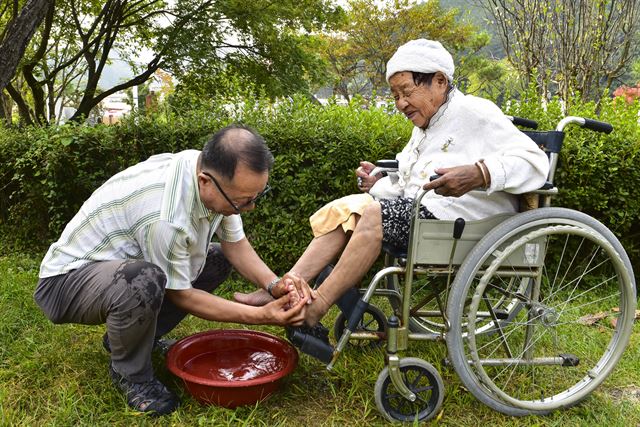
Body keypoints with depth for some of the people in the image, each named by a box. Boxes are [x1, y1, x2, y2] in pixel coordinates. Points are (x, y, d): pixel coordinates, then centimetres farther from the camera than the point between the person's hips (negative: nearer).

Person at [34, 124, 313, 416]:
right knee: (144, 282, -38)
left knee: (217, 259, 8)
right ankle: (129, 373, -7)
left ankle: (127, 336, 13)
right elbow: (180, 294, -21)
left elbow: (236, 244, -2)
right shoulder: (165, 217, -37)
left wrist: (274, 285, -19)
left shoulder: (218, 177, -14)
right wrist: (260, 316, -22)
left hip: (125, 265, 8)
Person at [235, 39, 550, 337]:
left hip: (454, 223, -9)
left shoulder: (474, 112, -6)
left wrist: (478, 174, -33)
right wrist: (378, 183, 5)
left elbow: (534, 161, -17)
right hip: (416, 211, 9)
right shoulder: (424, 128, 22)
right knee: (343, 209, -5)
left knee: (370, 213, -27)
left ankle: (313, 311, -24)